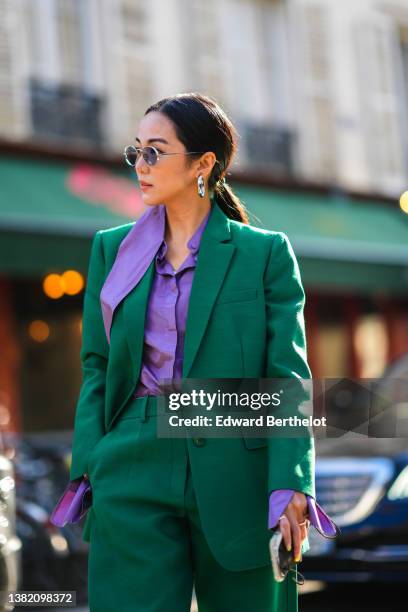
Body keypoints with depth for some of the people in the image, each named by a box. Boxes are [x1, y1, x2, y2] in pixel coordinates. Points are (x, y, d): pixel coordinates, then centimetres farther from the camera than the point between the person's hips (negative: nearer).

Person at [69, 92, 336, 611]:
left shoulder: (265, 252, 1)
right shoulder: (112, 249, 10)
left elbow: (288, 375, -4)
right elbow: (96, 368, 10)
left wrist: (290, 488, -14)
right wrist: (88, 470, -2)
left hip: (236, 474, -2)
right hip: (135, 473, 2)